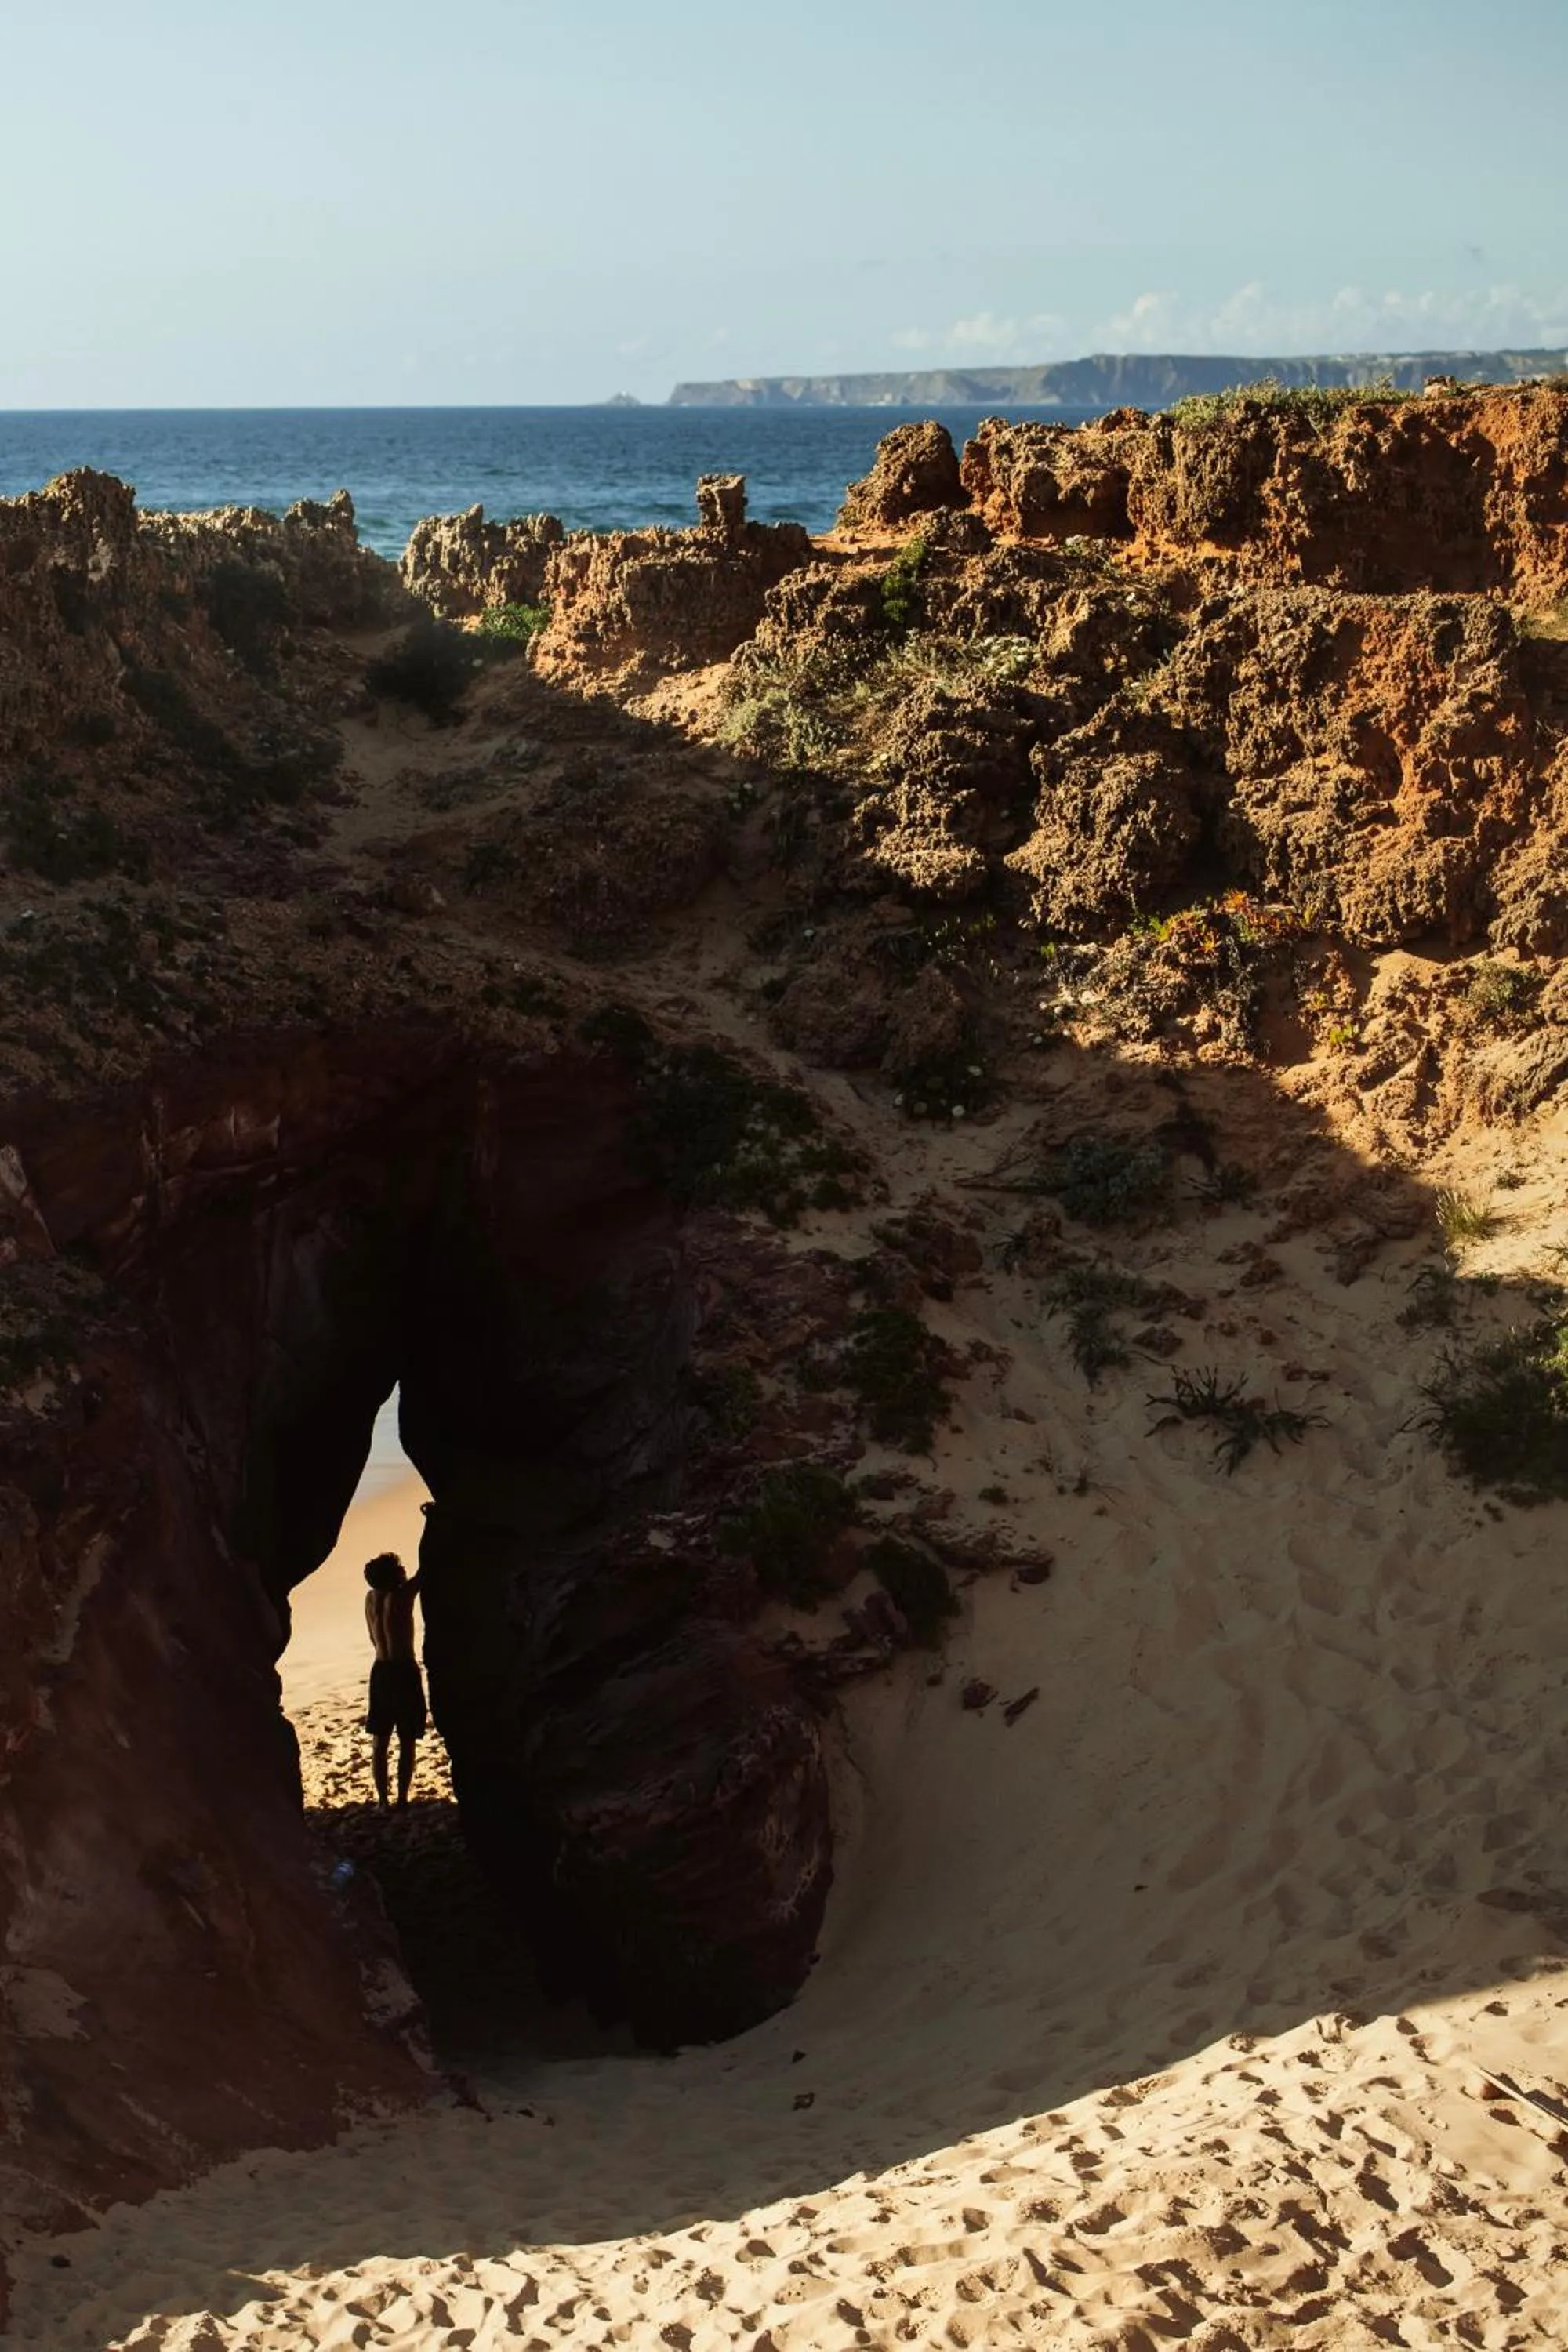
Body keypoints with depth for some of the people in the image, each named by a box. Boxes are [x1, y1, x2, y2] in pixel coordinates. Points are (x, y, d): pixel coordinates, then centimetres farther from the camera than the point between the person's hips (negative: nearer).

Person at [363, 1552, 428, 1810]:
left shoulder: (371, 1598, 4)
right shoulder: (403, 1595, -13)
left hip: (380, 1670, 5)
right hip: (405, 1671, -5)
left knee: (380, 1741, 10)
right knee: (407, 1742, 2)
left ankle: (383, 1801, 8)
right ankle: (402, 1800, -1)